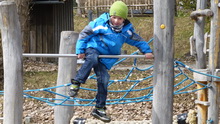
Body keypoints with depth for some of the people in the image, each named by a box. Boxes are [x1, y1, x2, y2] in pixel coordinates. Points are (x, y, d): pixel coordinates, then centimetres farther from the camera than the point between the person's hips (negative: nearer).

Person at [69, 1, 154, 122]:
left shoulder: (127, 30, -1)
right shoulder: (101, 23, -12)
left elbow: (138, 40, 12)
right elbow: (84, 34, -6)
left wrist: (147, 51, -2)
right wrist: (80, 50, -9)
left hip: (106, 58, 4)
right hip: (93, 48, -4)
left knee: (103, 81, -4)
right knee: (93, 59, -40)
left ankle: (99, 109, 7)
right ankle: (76, 83, -35)